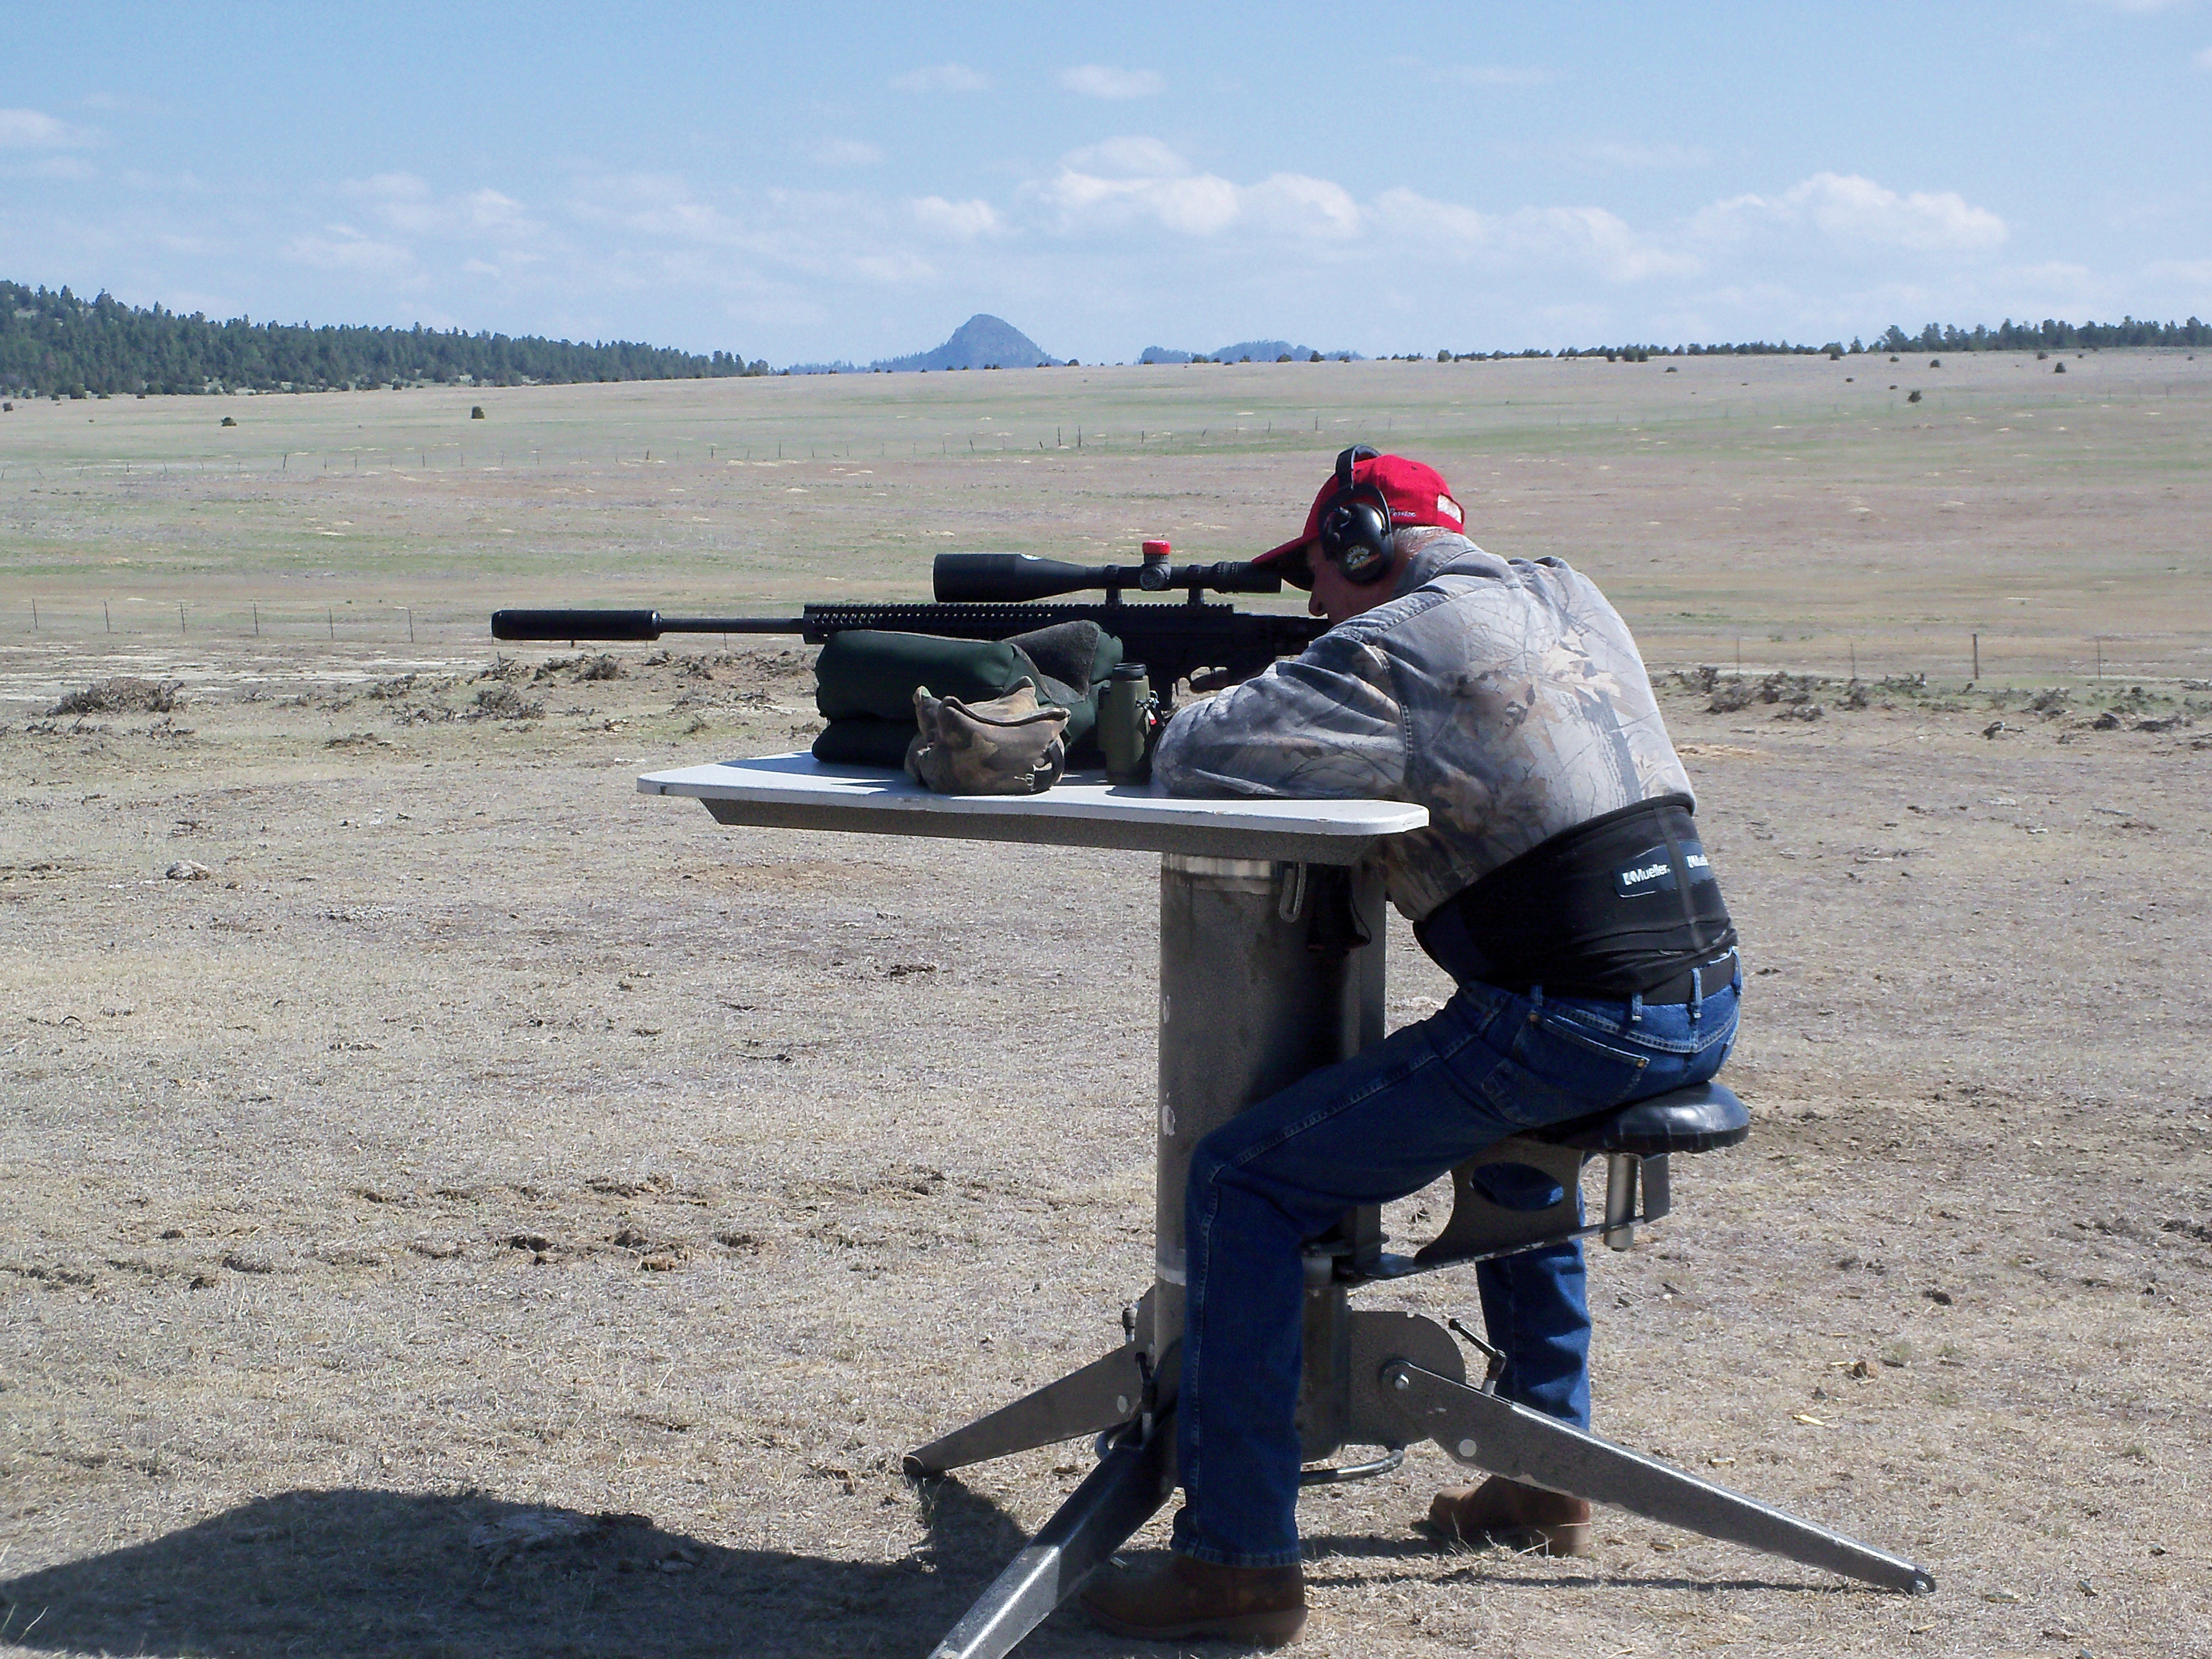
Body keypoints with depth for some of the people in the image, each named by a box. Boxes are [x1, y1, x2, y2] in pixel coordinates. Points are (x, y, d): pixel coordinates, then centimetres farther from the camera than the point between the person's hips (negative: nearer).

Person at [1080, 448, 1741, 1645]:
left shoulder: (1398, 643, -9)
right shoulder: (1568, 597, 17)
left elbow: (1193, 757, -13)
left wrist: (1185, 712, 10)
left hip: (1583, 1027, -9)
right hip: (1705, 1004, 9)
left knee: (1242, 1182, -3)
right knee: (1507, 1119, 39)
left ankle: (1239, 1561, -2)